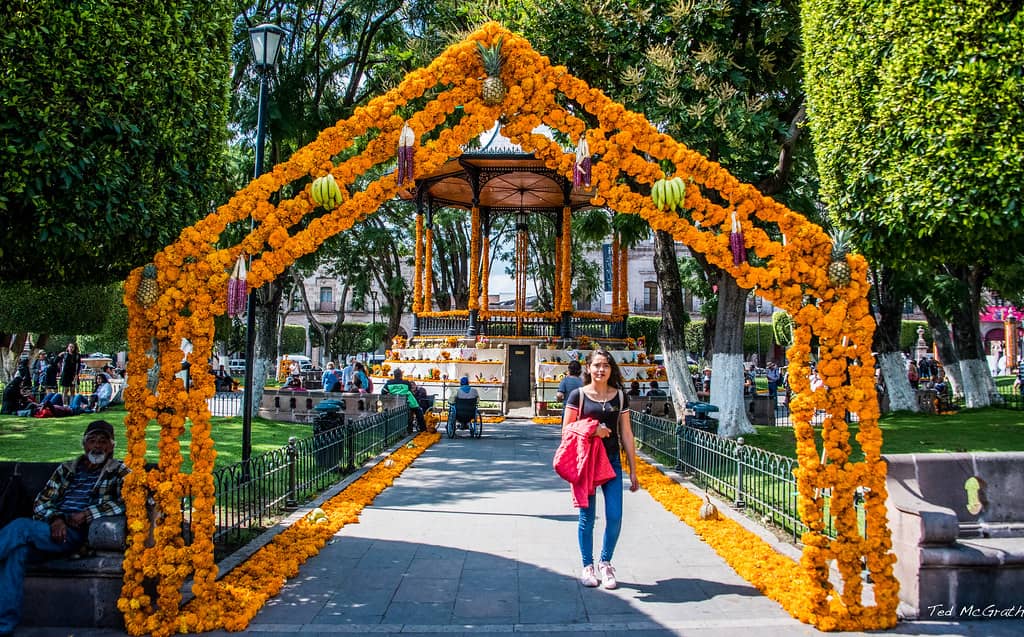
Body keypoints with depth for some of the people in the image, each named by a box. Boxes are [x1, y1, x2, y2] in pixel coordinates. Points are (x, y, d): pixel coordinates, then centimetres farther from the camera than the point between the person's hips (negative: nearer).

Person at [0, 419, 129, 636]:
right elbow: (41, 502, 15)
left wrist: (86, 513, -15)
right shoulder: (66, 469, 24)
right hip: (52, 528, 4)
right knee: (17, 549, -30)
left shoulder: (118, 472, 10)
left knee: (20, 527, -28)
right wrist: (55, 518, -8)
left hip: (78, 535, -4)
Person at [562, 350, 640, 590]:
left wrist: (633, 470, 7)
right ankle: (587, 566, 21)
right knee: (587, 517, 4)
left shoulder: (620, 396, 6)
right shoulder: (578, 395, -1)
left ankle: (605, 563, 20)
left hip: (612, 461, 2)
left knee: (614, 517, -3)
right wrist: (592, 431, -17)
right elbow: (567, 430, -1)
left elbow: (626, 434, 8)